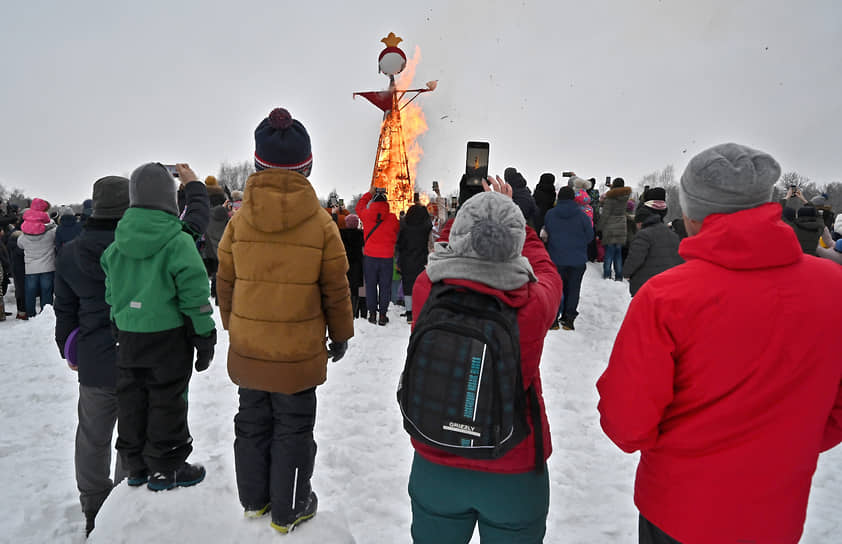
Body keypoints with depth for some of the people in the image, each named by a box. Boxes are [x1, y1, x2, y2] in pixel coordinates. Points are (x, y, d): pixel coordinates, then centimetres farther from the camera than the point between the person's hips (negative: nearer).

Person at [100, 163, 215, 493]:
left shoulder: (117, 243, 3)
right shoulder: (178, 240, -15)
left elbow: (111, 294, 11)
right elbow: (194, 297, -15)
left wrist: (120, 329, 21)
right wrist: (205, 339, -8)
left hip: (127, 337, 6)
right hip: (168, 337, -6)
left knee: (131, 400, 17)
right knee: (167, 401, 6)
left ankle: (135, 465, 32)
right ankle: (165, 469, 19)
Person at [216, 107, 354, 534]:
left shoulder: (239, 220, -6)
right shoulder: (320, 223, -13)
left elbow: (225, 283, 3)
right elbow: (336, 290, -7)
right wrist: (340, 335, 8)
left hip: (247, 349, 3)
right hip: (299, 351, -3)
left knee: (252, 422, 21)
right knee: (293, 430, 13)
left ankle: (254, 500, 39)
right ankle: (288, 510, 29)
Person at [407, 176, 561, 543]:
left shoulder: (426, 289, -22)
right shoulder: (534, 304, -25)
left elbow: (443, 252, 2)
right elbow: (546, 271, 0)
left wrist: (474, 215, 14)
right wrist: (511, 213, 9)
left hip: (435, 466, 2)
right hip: (514, 472, -1)